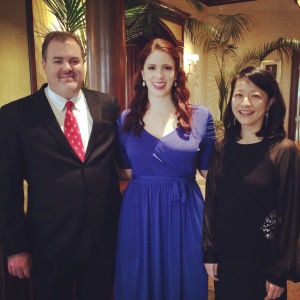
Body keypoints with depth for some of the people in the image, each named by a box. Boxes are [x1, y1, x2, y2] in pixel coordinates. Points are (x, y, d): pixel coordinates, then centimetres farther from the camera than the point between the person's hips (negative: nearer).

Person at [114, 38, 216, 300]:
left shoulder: (201, 117, -4)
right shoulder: (126, 120, 0)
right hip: (138, 213, 1)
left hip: (184, 212, -1)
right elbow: (125, 173, 6)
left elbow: (208, 170, 1)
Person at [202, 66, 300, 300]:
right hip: (225, 255, 3)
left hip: (263, 260, -3)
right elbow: (211, 203, 2)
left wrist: (279, 271, -9)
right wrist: (209, 252, 1)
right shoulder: (222, 147, -3)